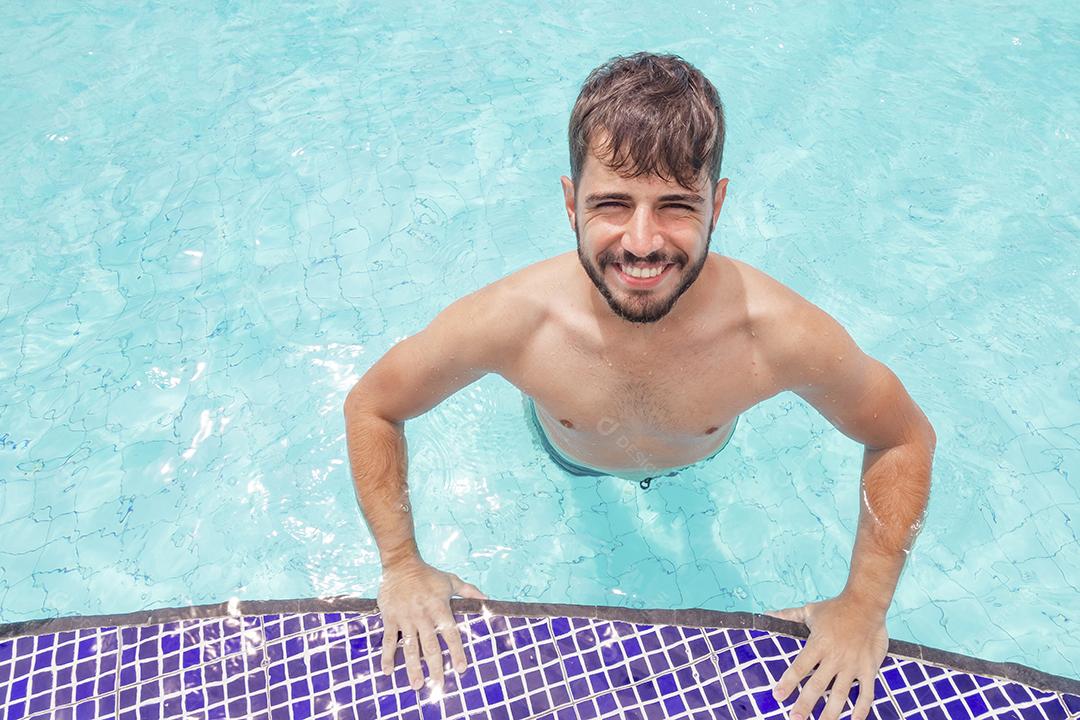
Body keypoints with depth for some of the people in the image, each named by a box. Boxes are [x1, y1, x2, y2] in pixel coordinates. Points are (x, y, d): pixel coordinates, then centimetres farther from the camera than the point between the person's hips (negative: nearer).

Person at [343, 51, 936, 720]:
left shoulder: (782, 333, -43)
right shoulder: (509, 320, -43)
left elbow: (906, 439, -22)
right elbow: (371, 408, -24)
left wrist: (865, 603, -28)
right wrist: (402, 566, -26)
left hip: (699, 457, 1)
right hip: (571, 454, 0)